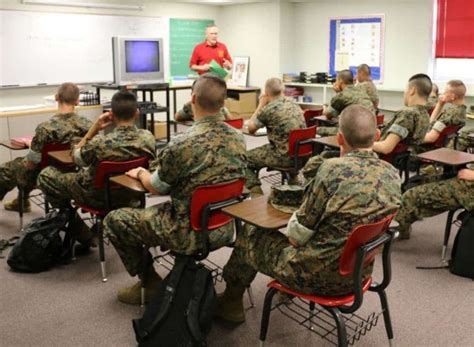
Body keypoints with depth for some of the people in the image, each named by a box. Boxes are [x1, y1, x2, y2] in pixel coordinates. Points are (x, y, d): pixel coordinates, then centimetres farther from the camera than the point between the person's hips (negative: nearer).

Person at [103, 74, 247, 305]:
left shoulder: (183, 144, -26)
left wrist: (141, 174, 13)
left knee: (114, 220, 11)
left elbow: (157, 188, -10)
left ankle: (150, 282, 20)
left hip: (190, 233, -7)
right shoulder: (238, 138, -5)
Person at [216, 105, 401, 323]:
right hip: (358, 273, 7)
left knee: (251, 234, 17)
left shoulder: (334, 170, -26)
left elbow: (301, 228, -17)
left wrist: (292, 237, 6)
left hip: (319, 278, -6)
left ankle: (231, 302, 40)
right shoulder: (392, 175, -5)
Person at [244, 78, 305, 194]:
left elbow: (251, 129, 0)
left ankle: (255, 192, 7)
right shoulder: (294, 105, 7)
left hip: (284, 156, -7)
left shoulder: (268, 108, -14)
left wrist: (261, 105, 6)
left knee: (245, 158, 10)